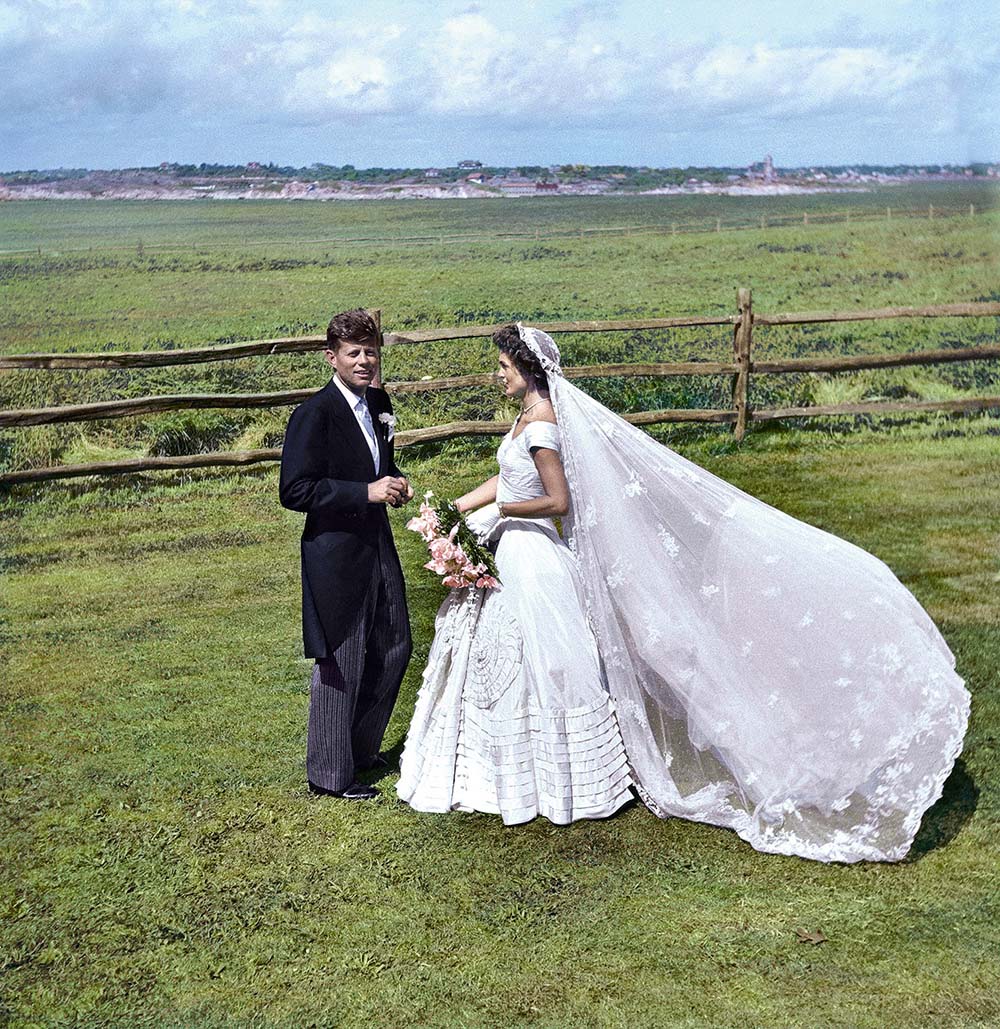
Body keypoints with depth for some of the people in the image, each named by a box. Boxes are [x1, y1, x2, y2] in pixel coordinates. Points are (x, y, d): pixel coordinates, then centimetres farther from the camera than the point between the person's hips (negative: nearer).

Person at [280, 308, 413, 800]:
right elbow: (294, 491, -21)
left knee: (394, 648, 18)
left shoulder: (378, 402, 7)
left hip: (377, 544, 8)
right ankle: (330, 773, 20)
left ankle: (361, 748, 38)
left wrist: (395, 483, -1)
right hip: (336, 553, -8)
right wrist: (367, 492, -25)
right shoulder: (314, 414, -17)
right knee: (341, 664, 3)